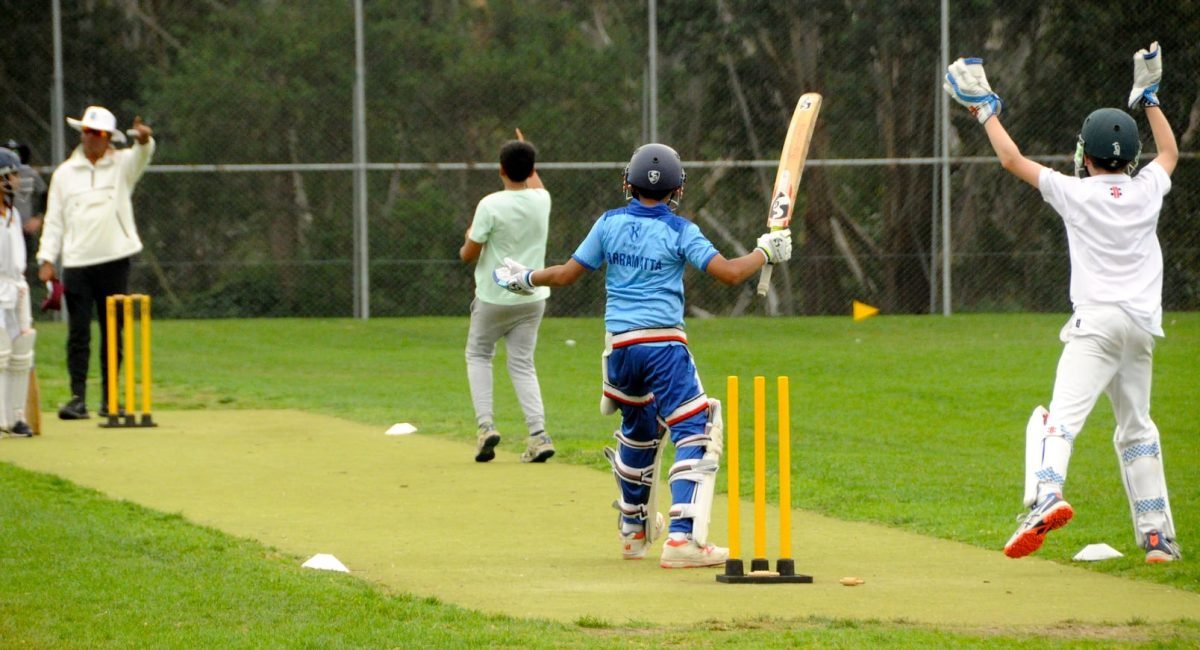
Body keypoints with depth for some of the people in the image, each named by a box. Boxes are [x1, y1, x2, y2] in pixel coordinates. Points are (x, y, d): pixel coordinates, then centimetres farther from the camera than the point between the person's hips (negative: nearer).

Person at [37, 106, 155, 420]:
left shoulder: (122, 165, 6)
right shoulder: (64, 173, 10)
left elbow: (142, 155, -16)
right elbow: (54, 219, 9)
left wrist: (143, 139, -40)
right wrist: (47, 259, 0)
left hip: (115, 260, 0)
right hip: (76, 263, 0)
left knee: (112, 332, 5)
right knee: (78, 333, -4)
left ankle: (109, 398, 11)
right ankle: (78, 397, -4)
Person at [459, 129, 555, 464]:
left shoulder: (491, 205, -17)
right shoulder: (542, 201, -3)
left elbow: (468, 255, -12)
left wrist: (469, 239, 11)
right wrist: (526, 155, 40)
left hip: (494, 298, -4)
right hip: (532, 297, 4)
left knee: (478, 355, 17)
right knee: (522, 363, 10)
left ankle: (485, 424, 1)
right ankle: (538, 433, -8)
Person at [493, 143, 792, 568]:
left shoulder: (610, 223, 6)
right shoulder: (680, 231, -3)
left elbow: (567, 274, 10)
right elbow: (729, 272, -10)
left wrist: (527, 279, 28)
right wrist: (765, 253, 7)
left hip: (618, 345, 5)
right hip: (664, 343, -5)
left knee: (637, 430, 24)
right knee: (693, 434, -6)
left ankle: (633, 532, 36)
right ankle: (683, 538, -21)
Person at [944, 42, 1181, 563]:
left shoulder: (1076, 193, -1)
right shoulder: (1147, 189, 9)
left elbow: (1013, 160, 8)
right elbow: (1169, 152, 33)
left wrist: (987, 112, 22)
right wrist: (1149, 98, 41)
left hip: (1098, 321, -5)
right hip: (1142, 325, 5)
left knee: (1062, 416, -18)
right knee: (1136, 428, 16)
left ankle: (1046, 496, -44)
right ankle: (1158, 536, 14)